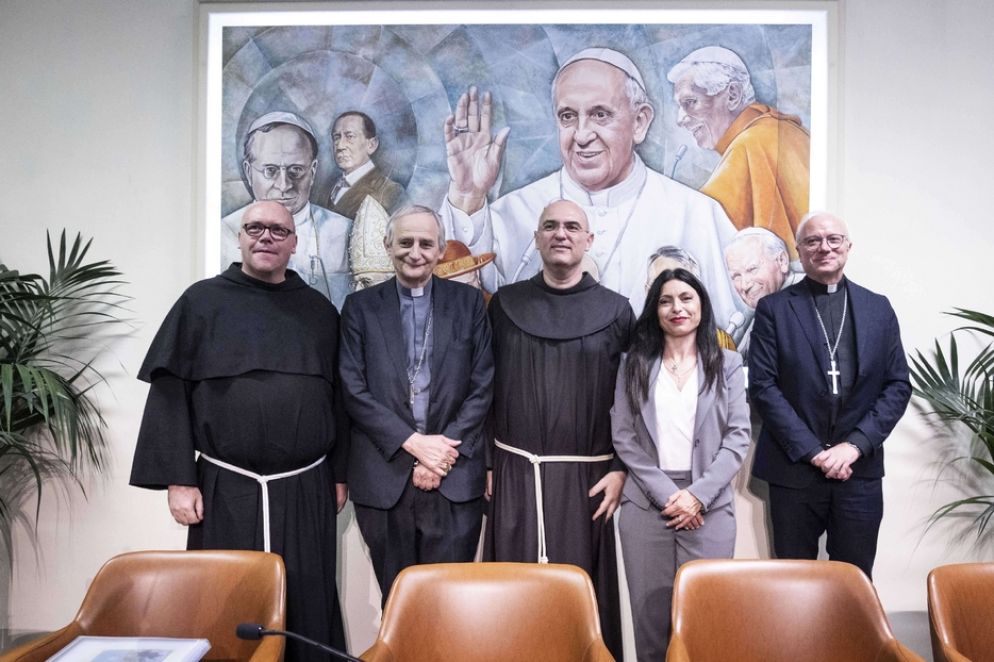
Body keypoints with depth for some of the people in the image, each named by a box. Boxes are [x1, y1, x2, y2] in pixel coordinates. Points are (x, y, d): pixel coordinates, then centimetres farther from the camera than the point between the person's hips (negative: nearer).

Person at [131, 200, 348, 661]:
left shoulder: (319, 310, 9)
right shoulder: (202, 301, 3)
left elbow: (337, 396, 10)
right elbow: (169, 391, -1)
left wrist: (338, 474, 7)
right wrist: (178, 479, -7)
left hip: (306, 490, 2)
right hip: (226, 489, -1)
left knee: (306, 606, 7)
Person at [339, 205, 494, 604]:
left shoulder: (468, 302, 7)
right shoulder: (360, 306, 7)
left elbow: (482, 387, 2)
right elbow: (354, 390, -1)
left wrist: (444, 449, -7)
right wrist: (413, 442, -10)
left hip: (455, 478, 0)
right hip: (384, 478, 0)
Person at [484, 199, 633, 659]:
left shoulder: (615, 310, 1)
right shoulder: (505, 304, 5)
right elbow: (486, 388, 6)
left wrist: (621, 469, -3)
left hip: (585, 474, -1)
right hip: (515, 470, 1)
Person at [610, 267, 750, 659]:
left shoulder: (727, 364, 7)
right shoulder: (634, 364, 7)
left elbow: (738, 437, 0)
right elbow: (623, 438, 1)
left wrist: (698, 494, -11)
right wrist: (666, 493, -9)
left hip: (709, 505, 0)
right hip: (646, 504, 0)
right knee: (650, 612, 4)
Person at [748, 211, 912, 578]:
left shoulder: (878, 308, 8)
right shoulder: (773, 308, 1)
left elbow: (898, 385, 4)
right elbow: (762, 385, -6)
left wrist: (855, 445, -8)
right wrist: (813, 451, -12)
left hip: (860, 469, 2)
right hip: (794, 468, -2)